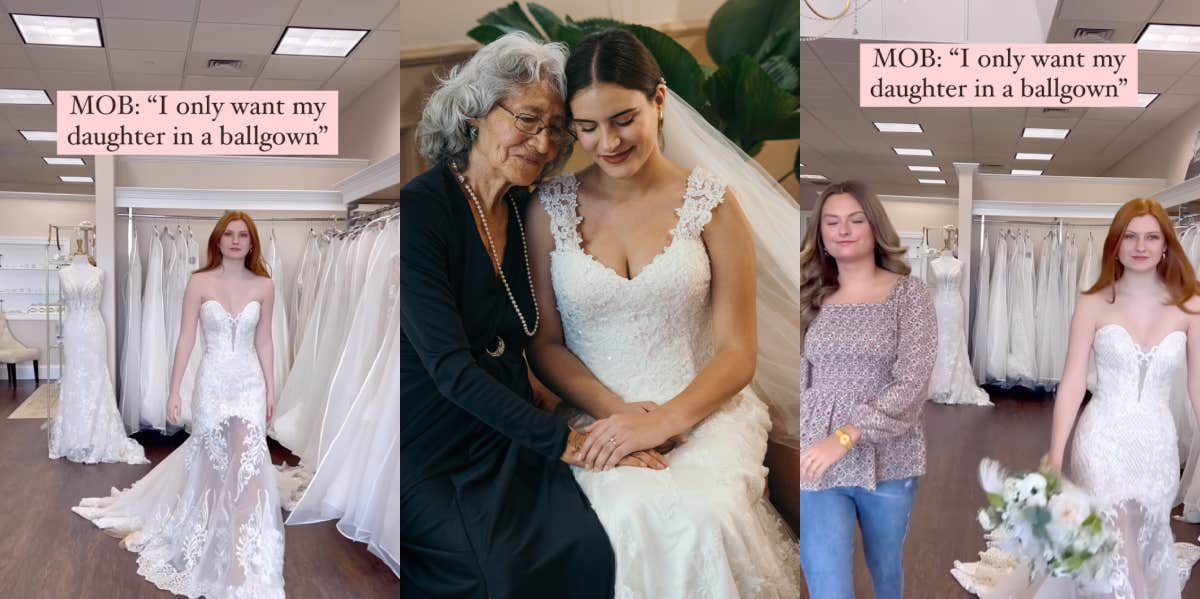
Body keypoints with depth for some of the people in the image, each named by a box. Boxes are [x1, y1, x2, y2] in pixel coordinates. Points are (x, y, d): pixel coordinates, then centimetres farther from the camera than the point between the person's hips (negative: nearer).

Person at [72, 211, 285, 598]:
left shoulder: (264, 286, 1)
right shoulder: (200, 283, -4)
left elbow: (264, 341, 8)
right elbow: (186, 338, -2)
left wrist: (270, 388, 9)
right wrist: (174, 391, -4)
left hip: (249, 382, 1)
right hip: (212, 381, 0)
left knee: (248, 461, -7)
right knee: (210, 458, 9)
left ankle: (248, 565, -1)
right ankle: (210, 534, 31)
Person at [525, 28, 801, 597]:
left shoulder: (710, 202, 1)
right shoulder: (550, 208, 5)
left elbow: (738, 351, -1)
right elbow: (545, 344, 7)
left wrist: (666, 419, -18)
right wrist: (616, 411, -11)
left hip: (704, 409, 0)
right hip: (600, 416, 0)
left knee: (702, 513, -33)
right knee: (632, 517, -33)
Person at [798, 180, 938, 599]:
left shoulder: (909, 295, -4)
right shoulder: (811, 298, 5)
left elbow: (912, 384, -14)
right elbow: (802, 380, 10)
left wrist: (845, 437, -24)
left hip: (888, 463, -1)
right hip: (816, 465, 1)